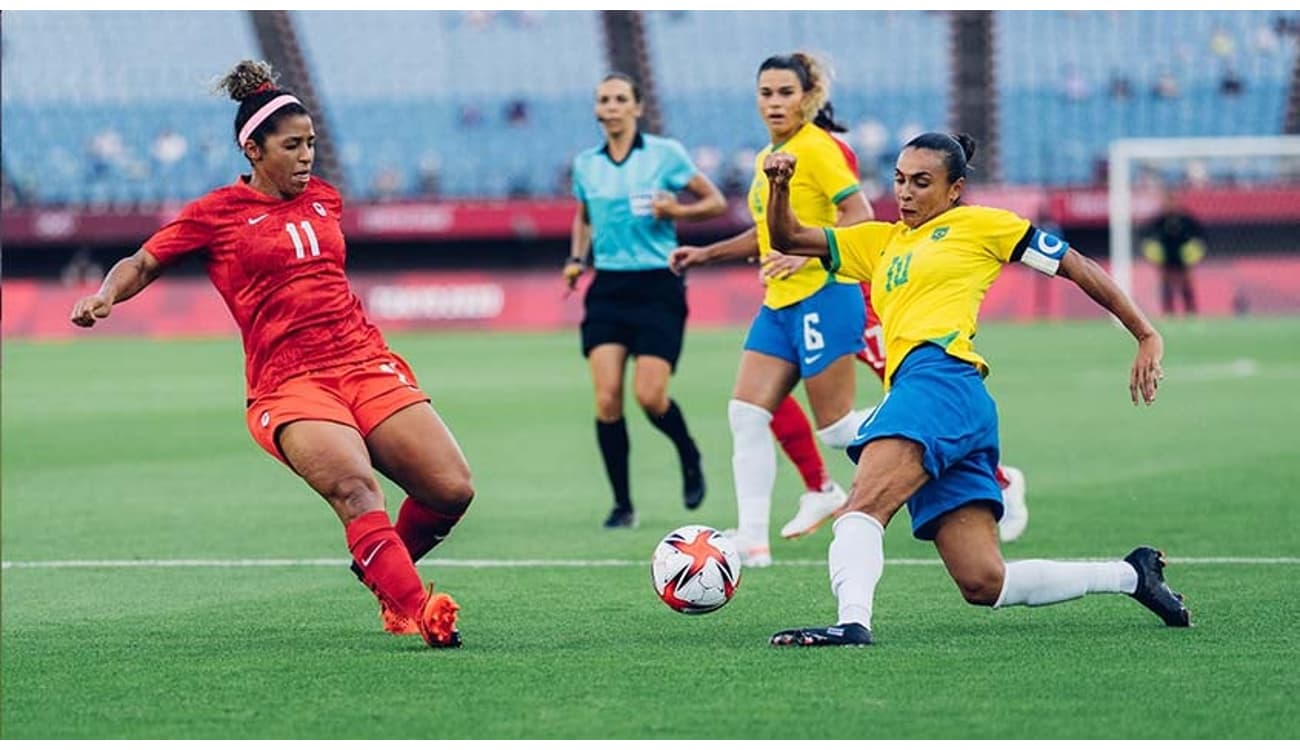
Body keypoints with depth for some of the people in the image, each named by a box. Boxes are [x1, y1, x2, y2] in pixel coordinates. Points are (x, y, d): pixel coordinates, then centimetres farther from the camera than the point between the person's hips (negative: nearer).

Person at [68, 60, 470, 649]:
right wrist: (104, 297, -10)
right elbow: (143, 263, 9)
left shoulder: (323, 198, 17)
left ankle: (386, 571, 18)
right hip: (288, 382, -5)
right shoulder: (216, 214, 3)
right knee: (355, 485, -32)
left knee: (453, 489, -9)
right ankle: (415, 611, -37)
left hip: (367, 363, 5)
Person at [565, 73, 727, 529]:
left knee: (649, 396, -12)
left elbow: (716, 203, 3)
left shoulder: (665, 154, -2)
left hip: (657, 285, -3)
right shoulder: (586, 165, 9)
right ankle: (622, 504, 1)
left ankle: (691, 460, 19)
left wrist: (677, 210, -15)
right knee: (607, 399, -9)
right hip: (608, 287, 3)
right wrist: (577, 259, 8)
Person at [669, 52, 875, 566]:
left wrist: (808, 253, -28)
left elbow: (858, 215, -18)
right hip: (778, 307, 9)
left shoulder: (815, 148, -10)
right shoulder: (767, 158, 16)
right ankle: (752, 540, -3)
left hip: (822, 298, -9)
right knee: (746, 414, -1)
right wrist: (706, 254, 23)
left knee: (835, 427, -6)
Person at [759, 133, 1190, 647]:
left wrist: (1147, 337, 9)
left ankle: (852, 623, -48)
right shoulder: (881, 242, 31)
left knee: (860, 508, -30)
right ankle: (1130, 574, 14)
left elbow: (1078, 268, 13)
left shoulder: (978, 224, 12)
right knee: (984, 583, 1)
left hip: (940, 379, -7)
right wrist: (780, 188, 7)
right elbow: (788, 239, 28)